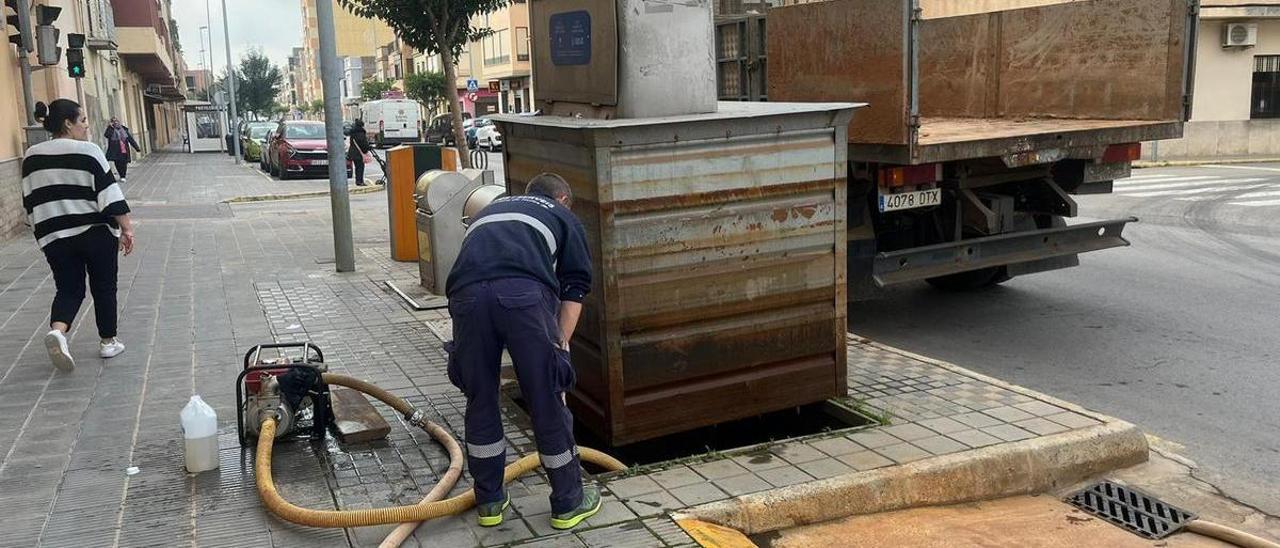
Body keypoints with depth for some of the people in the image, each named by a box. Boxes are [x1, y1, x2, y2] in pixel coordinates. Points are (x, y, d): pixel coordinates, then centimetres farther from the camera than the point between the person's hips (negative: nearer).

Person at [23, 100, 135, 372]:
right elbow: (110, 194, -13)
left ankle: (57, 331, -15)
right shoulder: (88, 152, -10)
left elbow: (30, 201, 11)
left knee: (69, 289, 11)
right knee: (103, 288, 11)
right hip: (96, 234, -4)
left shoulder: (32, 156, 6)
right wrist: (126, 228, -9)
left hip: (55, 237, 4)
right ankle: (108, 342, 19)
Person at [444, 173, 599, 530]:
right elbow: (575, 289, 17)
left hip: (466, 294, 3)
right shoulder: (563, 217, 31)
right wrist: (560, 345, 16)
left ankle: (489, 501, 32)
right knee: (547, 402, 10)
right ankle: (569, 503, 25)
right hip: (524, 293, -3)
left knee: (480, 401, 19)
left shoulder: (488, 212, 42)